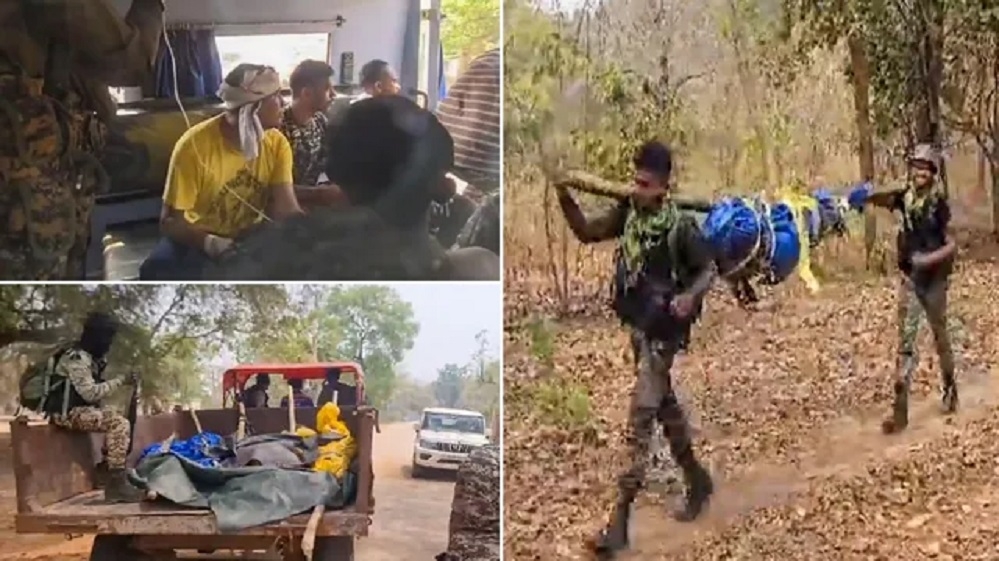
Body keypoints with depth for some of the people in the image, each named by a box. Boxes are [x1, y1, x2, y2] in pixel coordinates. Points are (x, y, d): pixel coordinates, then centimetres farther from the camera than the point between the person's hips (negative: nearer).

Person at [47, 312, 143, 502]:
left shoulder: (90, 356, 14)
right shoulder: (77, 358, -17)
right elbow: (90, 393, -23)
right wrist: (120, 381, -20)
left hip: (79, 408, 10)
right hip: (67, 412, -10)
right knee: (119, 424, -21)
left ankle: (107, 469, 13)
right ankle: (116, 483, -22)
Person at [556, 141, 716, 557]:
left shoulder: (681, 225, -19)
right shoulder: (628, 212, -2)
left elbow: (708, 269, -9)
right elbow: (586, 232, 1)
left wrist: (690, 297, -29)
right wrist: (564, 197, -16)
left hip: (662, 332, -7)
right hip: (636, 325, 7)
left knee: (639, 422, -9)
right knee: (664, 406, 21)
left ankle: (620, 519, -8)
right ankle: (697, 482, 40)